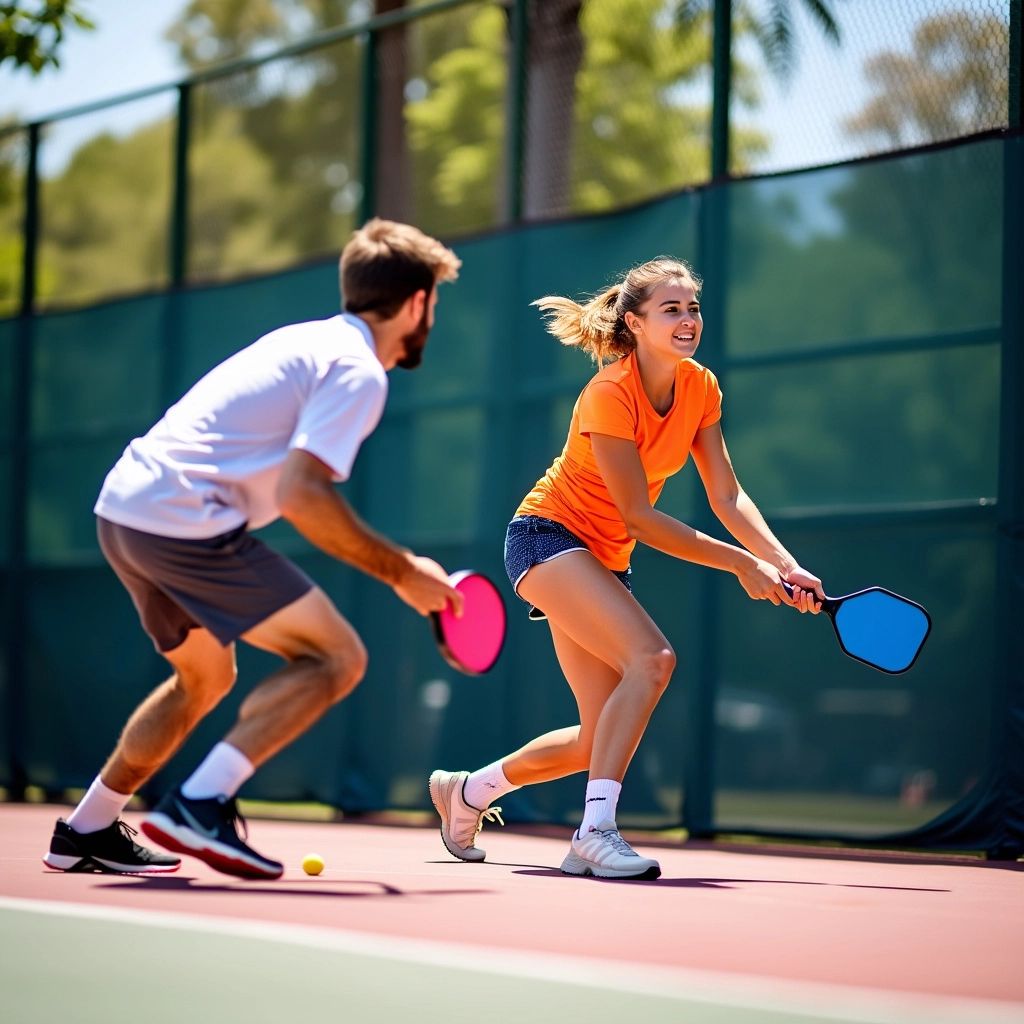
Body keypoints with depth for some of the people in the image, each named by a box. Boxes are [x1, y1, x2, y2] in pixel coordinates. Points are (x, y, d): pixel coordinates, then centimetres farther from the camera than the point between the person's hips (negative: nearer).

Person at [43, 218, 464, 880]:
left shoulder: (305, 340, 21)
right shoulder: (358, 372, -7)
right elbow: (302, 495, -18)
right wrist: (401, 571, -10)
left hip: (123, 504, 10)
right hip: (184, 520, -10)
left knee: (207, 678, 27)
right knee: (336, 657, -6)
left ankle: (87, 831, 30)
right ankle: (201, 804, -16)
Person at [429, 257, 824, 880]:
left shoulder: (700, 389, -1)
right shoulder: (610, 395, -23)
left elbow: (728, 497, -1)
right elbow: (639, 517, -22)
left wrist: (786, 566, -16)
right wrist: (741, 564, -21)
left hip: (605, 560, 8)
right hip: (549, 536, -8)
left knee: (603, 739, 4)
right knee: (652, 657, -30)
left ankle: (468, 791, 26)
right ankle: (596, 830, -30)